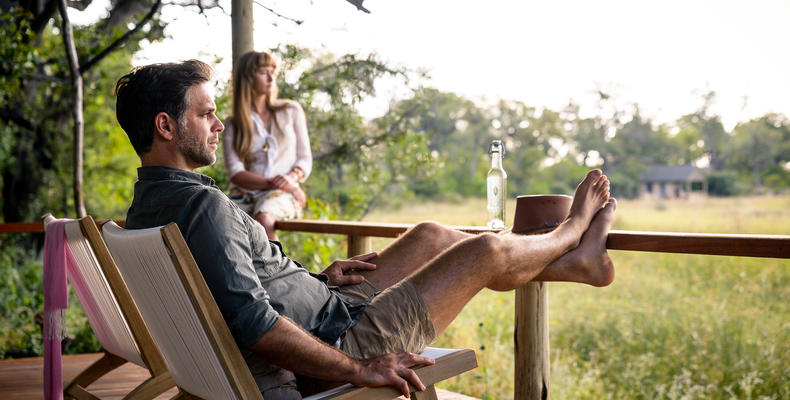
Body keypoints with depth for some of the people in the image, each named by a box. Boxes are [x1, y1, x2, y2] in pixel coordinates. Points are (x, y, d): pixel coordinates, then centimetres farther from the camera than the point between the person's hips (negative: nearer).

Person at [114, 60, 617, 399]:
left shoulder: (147, 207, 5)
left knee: (430, 236, 18)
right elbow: (253, 325, -34)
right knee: (486, 251, 1)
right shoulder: (204, 204, -27)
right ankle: (571, 234, 34)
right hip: (336, 341, -10)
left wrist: (319, 276, 13)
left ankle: (575, 261, 33)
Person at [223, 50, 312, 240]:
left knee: (263, 218, -37)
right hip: (245, 193, 1)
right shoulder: (232, 125, 11)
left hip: (281, 195, -1)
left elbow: (305, 159, 12)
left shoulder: (291, 111, 14)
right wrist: (272, 182, -17)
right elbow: (235, 173, -1)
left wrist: (292, 178, -11)